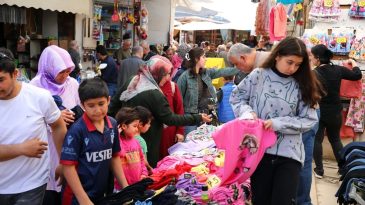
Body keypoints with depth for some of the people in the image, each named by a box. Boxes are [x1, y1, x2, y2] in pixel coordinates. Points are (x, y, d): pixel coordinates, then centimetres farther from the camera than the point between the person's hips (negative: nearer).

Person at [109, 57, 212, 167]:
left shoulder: (131, 83, 1)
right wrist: (197, 118, -15)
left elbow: (114, 105, 8)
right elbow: (170, 119, -20)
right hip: (147, 145, -8)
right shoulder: (154, 95, -23)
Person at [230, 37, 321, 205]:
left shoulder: (302, 85, -1)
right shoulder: (258, 75, -3)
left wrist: (278, 123, -15)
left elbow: (309, 120, -3)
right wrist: (247, 111, -11)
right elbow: (236, 97, 8)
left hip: (289, 153, 0)